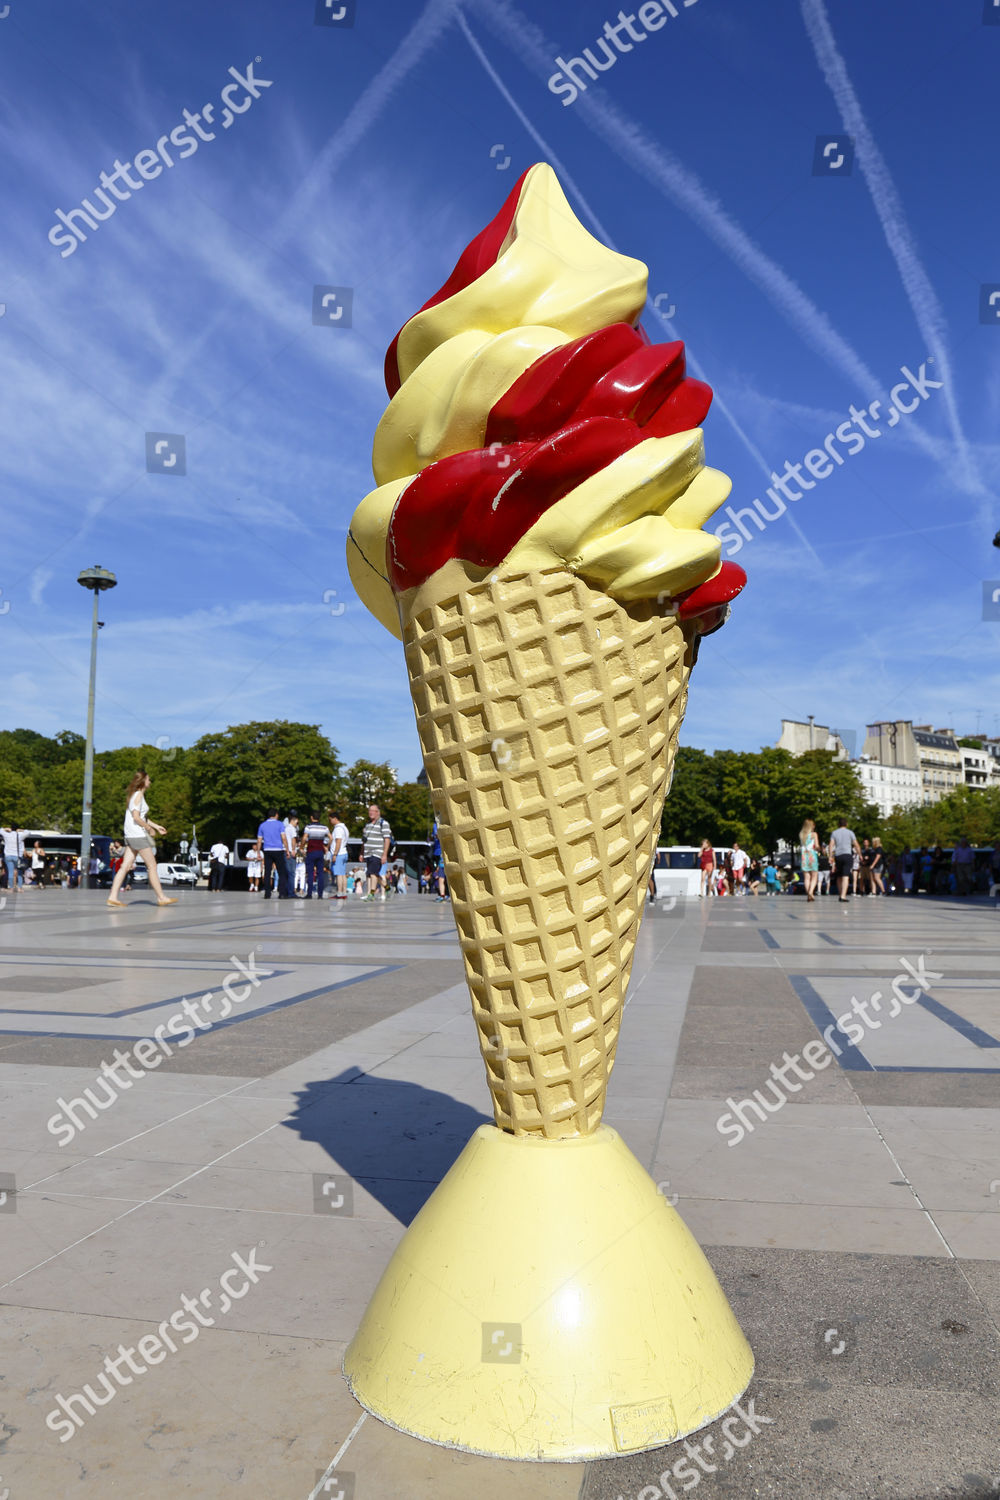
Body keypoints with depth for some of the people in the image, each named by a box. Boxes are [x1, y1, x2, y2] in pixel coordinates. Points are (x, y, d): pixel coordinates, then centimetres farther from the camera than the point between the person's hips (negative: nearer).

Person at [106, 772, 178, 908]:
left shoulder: (135, 795, 18)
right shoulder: (139, 795, -11)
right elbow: (136, 817, -21)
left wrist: (156, 826, 25)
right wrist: (150, 828, -11)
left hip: (130, 836, 9)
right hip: (138, 835, -9)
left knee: (125, 866, 5)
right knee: (152, 866, -3)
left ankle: (113, 897, 1)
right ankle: (161, 897, 1)